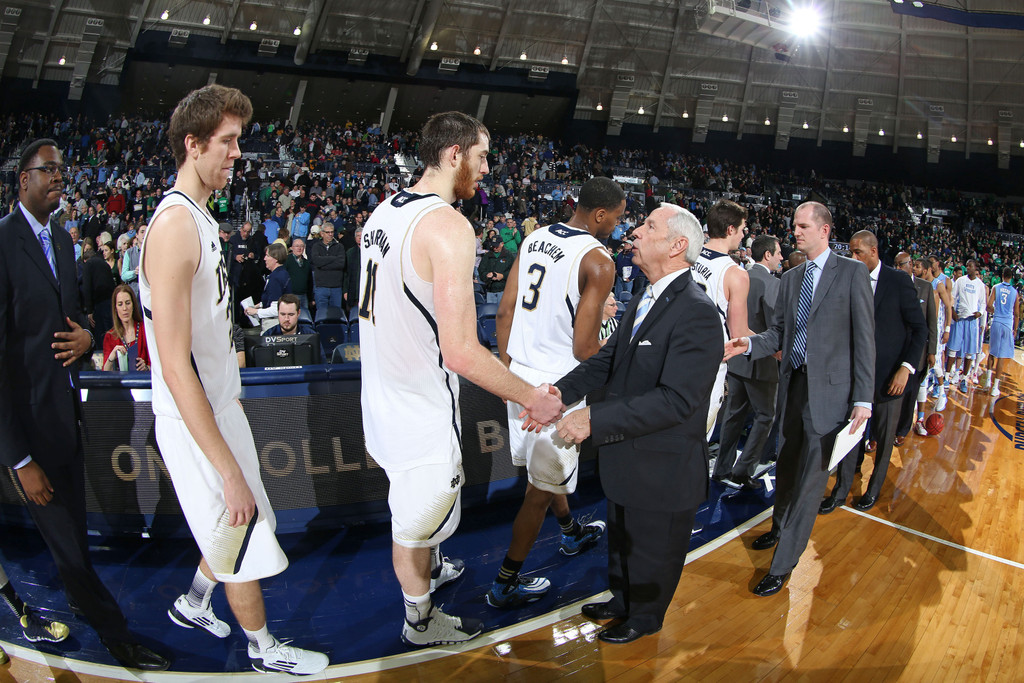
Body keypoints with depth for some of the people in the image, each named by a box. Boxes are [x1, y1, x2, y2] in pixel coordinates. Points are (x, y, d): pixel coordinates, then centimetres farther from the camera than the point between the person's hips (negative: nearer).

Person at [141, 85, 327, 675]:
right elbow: (175, 366, -28)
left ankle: (193, 604, 46)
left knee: (233, 531, 23)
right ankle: (264, 650, 30)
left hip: (219, 405, 9)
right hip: (195, 423, -9)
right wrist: (228, 469, -26)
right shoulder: (176, 225, -24)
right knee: (245, 540, 8)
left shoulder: (200, 217, 8)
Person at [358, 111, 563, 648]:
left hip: (385, 392, 9)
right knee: (416, 519, 13)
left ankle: (431, 569, 56)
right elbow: (461, 353, -31)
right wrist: (533, 399, -20)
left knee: (419, 501, 31)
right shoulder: (449, 226, -26)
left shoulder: (384, 211, 3)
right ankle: (420, 622, 36)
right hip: (421, 409, -9)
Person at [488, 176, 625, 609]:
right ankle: (506, 585, 16)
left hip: (519, 372, 8)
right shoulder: (597, 261, -17)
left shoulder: (535, 239, 5)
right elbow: (584, 347, -20)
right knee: (542, 486, 6)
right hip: (557, 383, -8)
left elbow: (505, 309, 7)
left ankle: (571, 532, 51)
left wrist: (505, 364, 15)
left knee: (547, 464, 27)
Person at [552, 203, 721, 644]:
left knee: (652, 551, 17)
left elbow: (677, 399, -32)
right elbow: (608, 359, 5)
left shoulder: (696, 313, -27)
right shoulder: (644, 300, 4)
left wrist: (595, 419, -32)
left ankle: (645, 618, 42)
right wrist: (560, 392, -11)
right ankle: (622, 601, 53)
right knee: (621, 539, 29)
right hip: (625, 457, 9)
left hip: (662, 467, -8)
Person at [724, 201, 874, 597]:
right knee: (787, 464, 19)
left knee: (811, 475, -2)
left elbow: (864, 338, -8)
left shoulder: (852, 272, -6)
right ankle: (780, 529, 41)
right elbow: (778, 334, 10)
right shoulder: (790, 278, 10)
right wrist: (749, 345, -12)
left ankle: (782, 565, 5)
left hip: (829, 389, -6)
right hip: (794, 383, 6)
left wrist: (863, 398, -12)